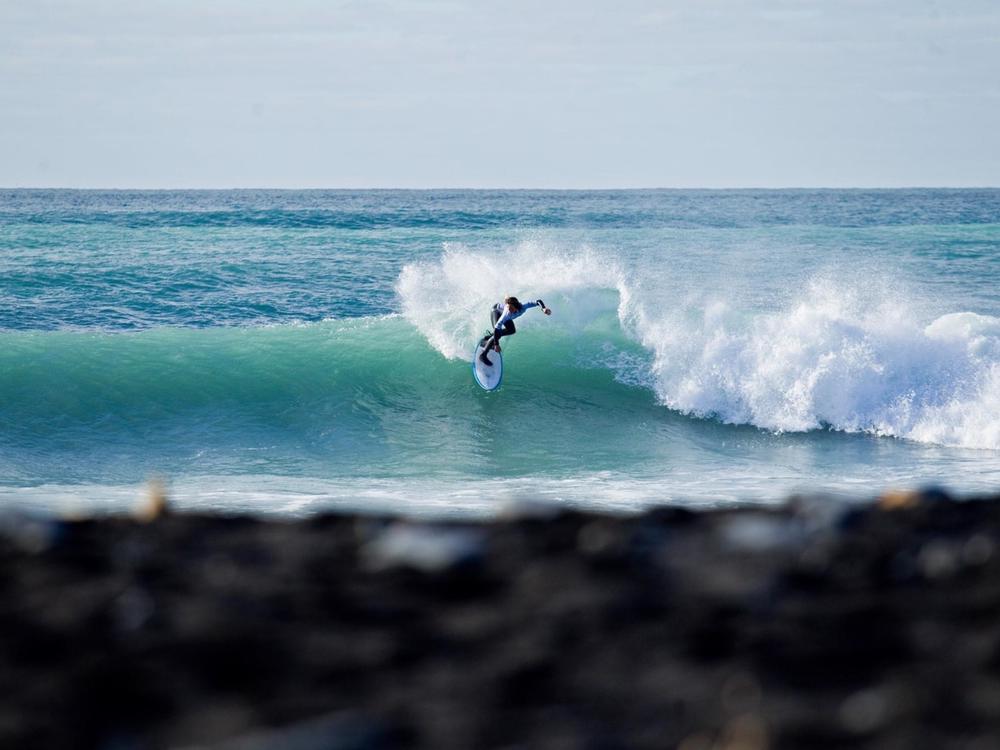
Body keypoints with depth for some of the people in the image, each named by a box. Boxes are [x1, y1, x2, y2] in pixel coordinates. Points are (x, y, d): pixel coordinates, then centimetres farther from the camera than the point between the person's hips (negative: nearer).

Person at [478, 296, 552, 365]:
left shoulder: (523, 307, -38)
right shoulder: (507, 313, -47)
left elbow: (538, 302, -33)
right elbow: (497, 327, -45)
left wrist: (543, 308, -55)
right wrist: (496, 344, -48)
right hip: (496, 311, -6)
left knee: (511, 330, 11)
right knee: (498, 332, -19)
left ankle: (488, 337, 26)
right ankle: (483, 355, -7)